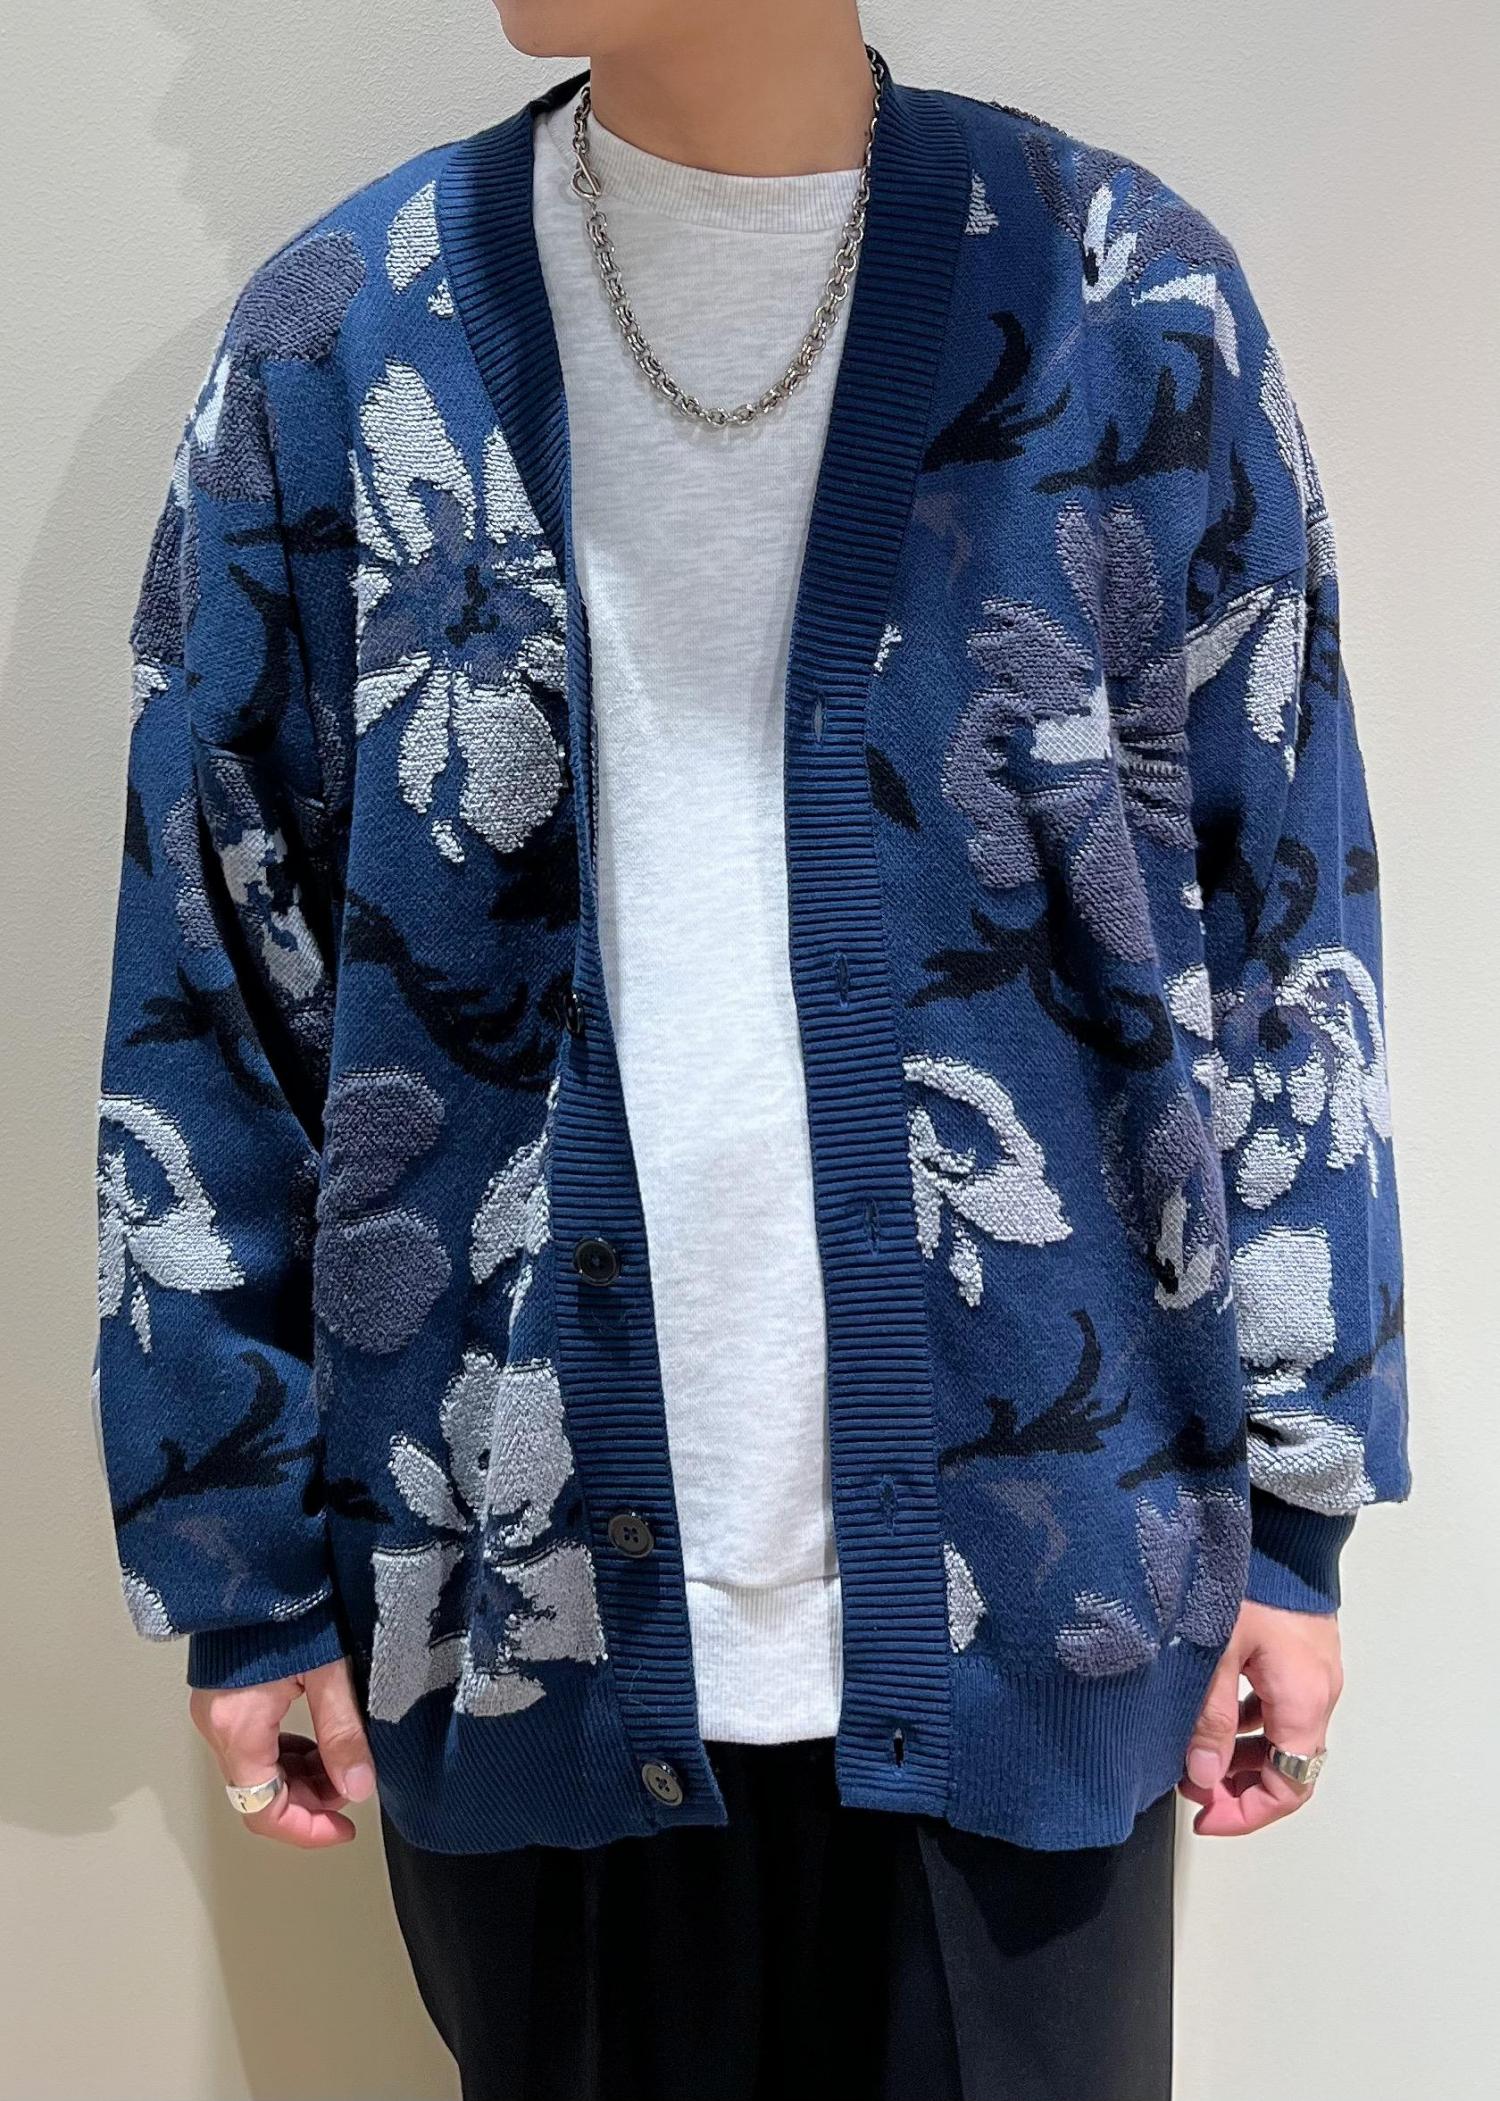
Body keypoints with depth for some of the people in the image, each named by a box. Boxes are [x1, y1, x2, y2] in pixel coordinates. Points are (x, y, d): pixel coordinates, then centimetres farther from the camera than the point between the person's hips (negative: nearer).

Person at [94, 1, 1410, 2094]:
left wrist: (1293, 1503, 0)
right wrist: (244, 1556, 1)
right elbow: (215, 995, 0)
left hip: (1033, 1592, 0)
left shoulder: (1129, 311, -3)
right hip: (526, 1605, 1)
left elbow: (1279, 951, 0)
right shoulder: (340, 341, -2)